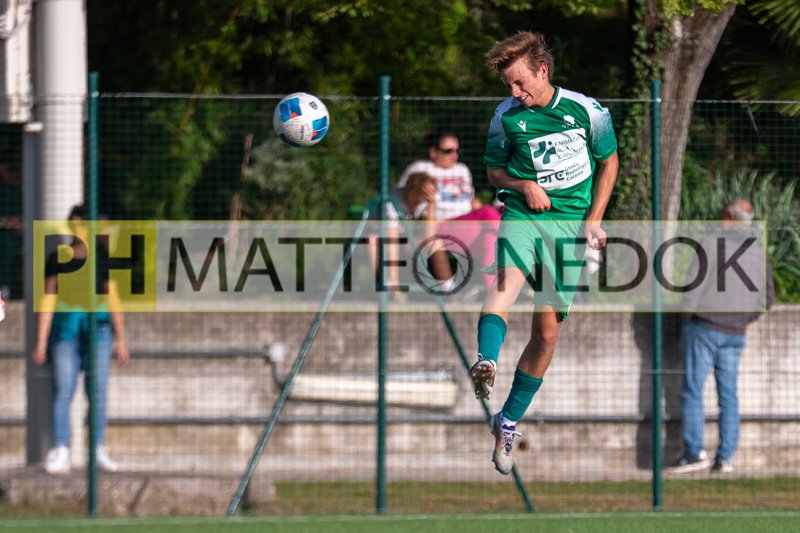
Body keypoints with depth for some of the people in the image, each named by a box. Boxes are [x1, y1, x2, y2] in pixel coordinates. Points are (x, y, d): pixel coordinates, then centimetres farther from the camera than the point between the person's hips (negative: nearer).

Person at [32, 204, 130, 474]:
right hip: (65, 329, -1)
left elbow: (113, 300, 13)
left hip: (97, 329, 1)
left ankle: (99, 452, 5)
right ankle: (60, 453, -9)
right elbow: (48, 300, 6)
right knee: (63, 392, -8)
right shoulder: (57, 259, 6)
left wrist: (121, 340, 10)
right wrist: (41, 342, 1)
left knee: (98, 392, 0)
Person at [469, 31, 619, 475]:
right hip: (522, 216, 0)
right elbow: (494, 170, 16)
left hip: (571, 223, 0)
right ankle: (486, 364, -59)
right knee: (507, 278, -34)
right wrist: (524, 185, -6)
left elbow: (608, 161, 12)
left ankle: (508, 422, 12)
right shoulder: (506, 117, 2)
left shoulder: (586, 111, -1)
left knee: (547, 329, -2)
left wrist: (593, 219, 3)